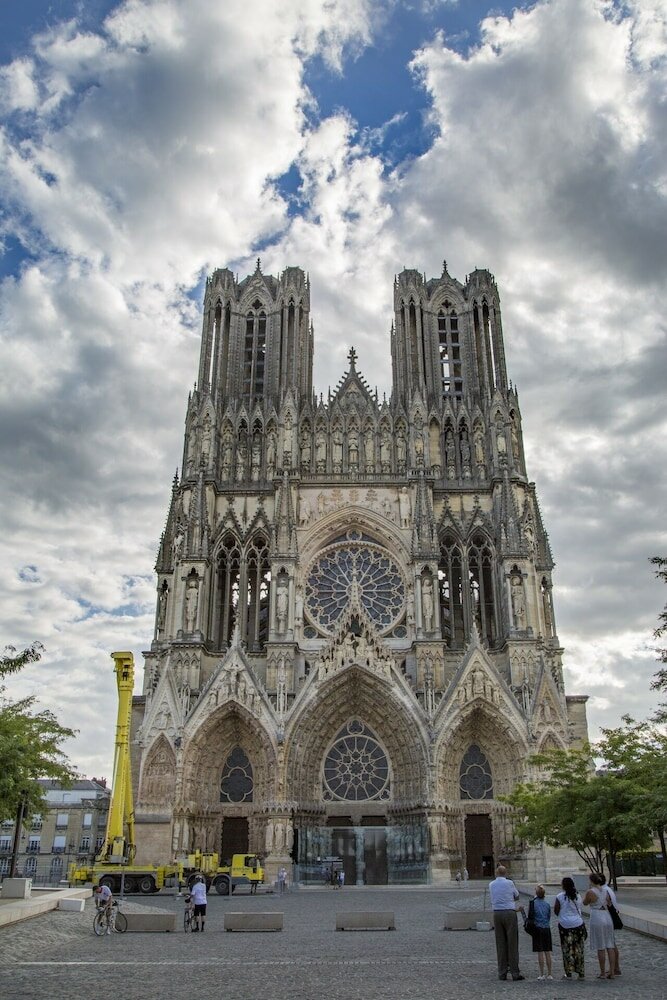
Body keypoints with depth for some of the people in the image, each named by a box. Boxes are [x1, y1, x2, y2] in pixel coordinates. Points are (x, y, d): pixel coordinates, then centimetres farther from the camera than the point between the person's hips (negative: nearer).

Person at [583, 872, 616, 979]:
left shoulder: (591, 892, -10)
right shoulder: (606, 890, 6)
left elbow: (585, 903, 5)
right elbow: (610, 903, 13)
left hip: (597, 919, -6)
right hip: (607, 918, 6)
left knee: (600, 948, 1)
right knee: (610, 946, 9)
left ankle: (603, 973, 6)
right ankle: (612, 972, 11)